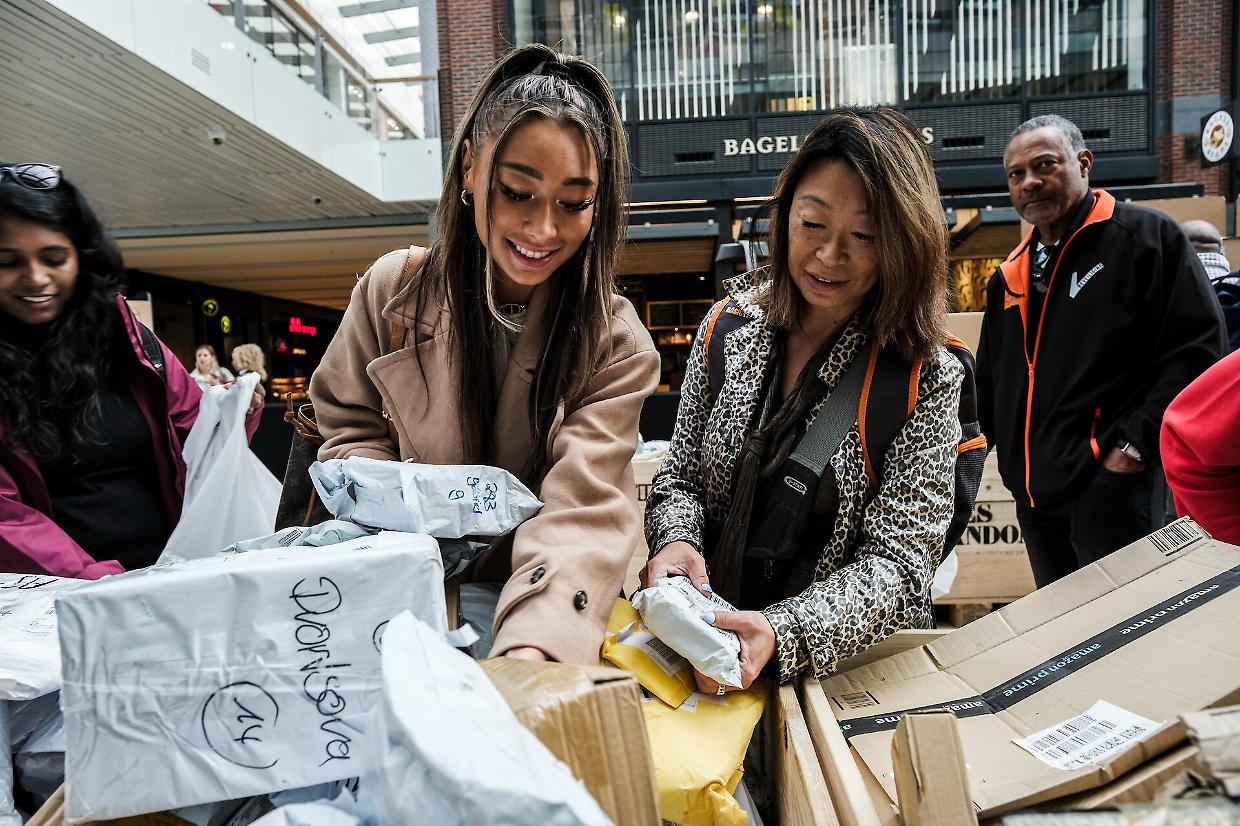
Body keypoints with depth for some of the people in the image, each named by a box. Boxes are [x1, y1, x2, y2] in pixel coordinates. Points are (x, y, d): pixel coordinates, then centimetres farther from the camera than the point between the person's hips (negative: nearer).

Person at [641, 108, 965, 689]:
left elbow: (898, 559, -13)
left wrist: (782, 635, -29)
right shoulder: (731, 326, 0)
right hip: (709, 637, 2)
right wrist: (675, 541, -16)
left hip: (851, 664, -2)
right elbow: (680, 477, 6)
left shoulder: (926, 379, -9)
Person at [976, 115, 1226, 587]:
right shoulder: (1010, 275, 16)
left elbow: (1198, 345, -11)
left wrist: (1138, 442, -16)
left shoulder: (1144, 236, -3)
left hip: (1112, 482, -7)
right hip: (1033, 492, 7)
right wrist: (1008, 448, 10)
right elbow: (989, 377, 23)